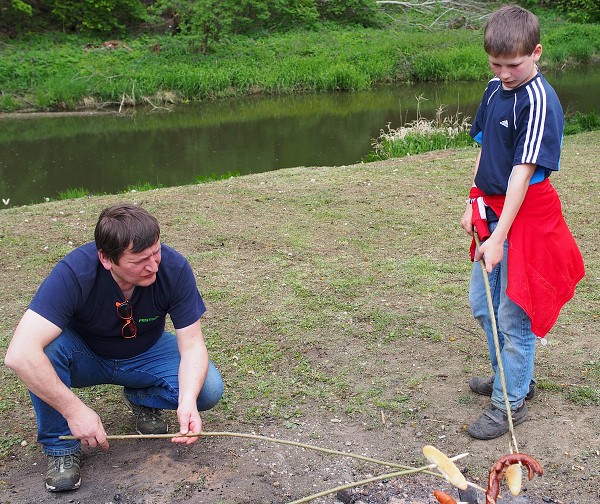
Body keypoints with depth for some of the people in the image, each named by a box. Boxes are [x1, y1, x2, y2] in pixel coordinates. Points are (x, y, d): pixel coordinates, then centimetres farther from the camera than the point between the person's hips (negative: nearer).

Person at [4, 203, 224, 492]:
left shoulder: (174, 268, -27)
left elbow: (192, 343, -21)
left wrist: (188, 401, -38)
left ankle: (140, 398, 9)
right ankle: (60, 446, -12)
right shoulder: (74, 273, -34)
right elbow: (19, 354, -41)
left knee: (208, 389, -23)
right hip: (85, 356, -1)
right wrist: (74, 410, -40)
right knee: (48, 345, -35)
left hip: (145, 355, 2)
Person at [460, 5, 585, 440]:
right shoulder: (495, 89, 7)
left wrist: (499, 237, -28)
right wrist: (475, 204, 12)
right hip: (492, 210, 9)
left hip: (526, 217, -9)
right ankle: (511, 376, 40)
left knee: (514, 315, 1)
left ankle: (510, 403, 17)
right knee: (483, 305, 20)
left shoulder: (540, 102, -20)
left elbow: (523, 172, -25)